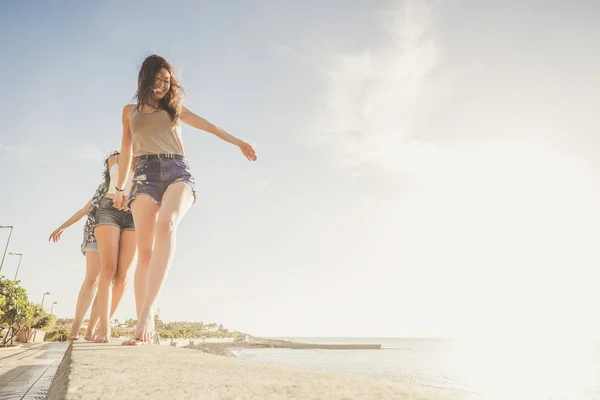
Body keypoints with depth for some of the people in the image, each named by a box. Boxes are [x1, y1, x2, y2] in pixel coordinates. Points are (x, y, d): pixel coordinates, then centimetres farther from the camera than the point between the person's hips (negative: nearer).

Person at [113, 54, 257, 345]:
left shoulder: (175, 108, 25)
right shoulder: (130, 111, 25)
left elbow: (209, 127, 26)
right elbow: (126, 150, 26)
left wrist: (238, 142, 22)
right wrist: (120, 187, 21)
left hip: (177, 170, -1)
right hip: (146, 172, 1)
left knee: (167, 224, -33)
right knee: (145, 250, -12)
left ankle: (146, 313, -41)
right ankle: (143, 325, -9)